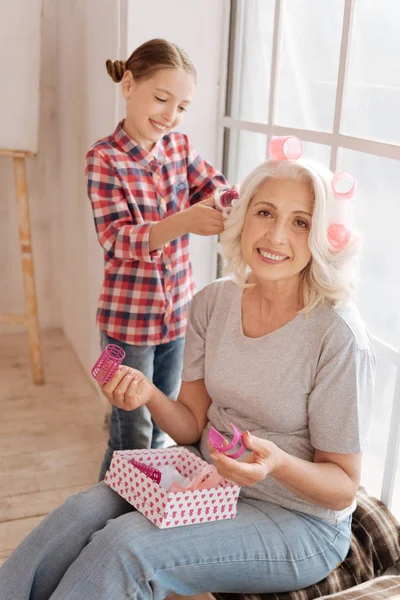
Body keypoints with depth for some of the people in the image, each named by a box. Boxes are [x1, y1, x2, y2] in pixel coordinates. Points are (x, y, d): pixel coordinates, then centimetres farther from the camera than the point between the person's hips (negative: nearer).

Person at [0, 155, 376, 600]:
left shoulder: (338, 335, -22)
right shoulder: (212, 302, -5)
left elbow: (343, 486, -13)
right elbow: (193, 427, 2)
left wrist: (278, 464, -33)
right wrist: (149, 395, -19)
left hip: (299, 521, -5)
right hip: (210, 480, 5)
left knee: (124, 546, -23)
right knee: (84, 512, -18)